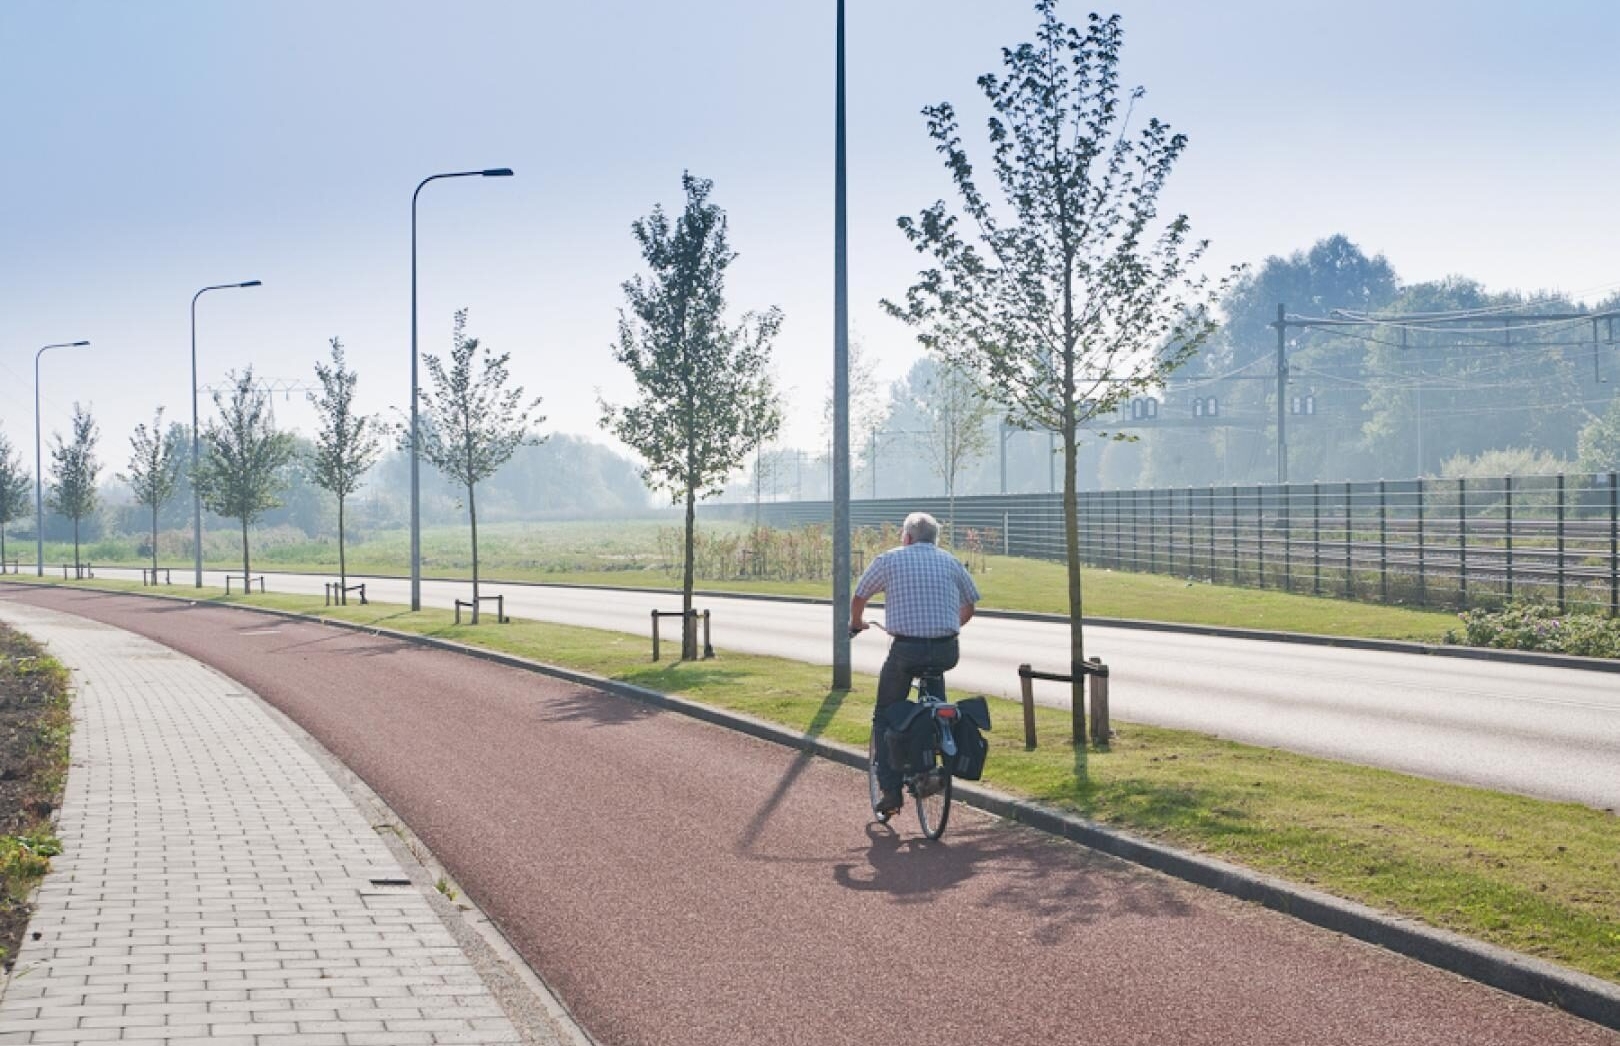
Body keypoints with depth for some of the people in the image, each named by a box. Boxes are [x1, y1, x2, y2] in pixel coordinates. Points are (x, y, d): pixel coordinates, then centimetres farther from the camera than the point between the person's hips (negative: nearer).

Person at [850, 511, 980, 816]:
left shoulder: (890, 560, 6)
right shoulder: (951, 562, 13)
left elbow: (859, 597, 16)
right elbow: (968, 607, 21)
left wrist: (856, 623, 38)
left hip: (907, 651, -3)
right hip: (947, 652, 3)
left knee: (884, 718, 14)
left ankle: (890, 790, 6)